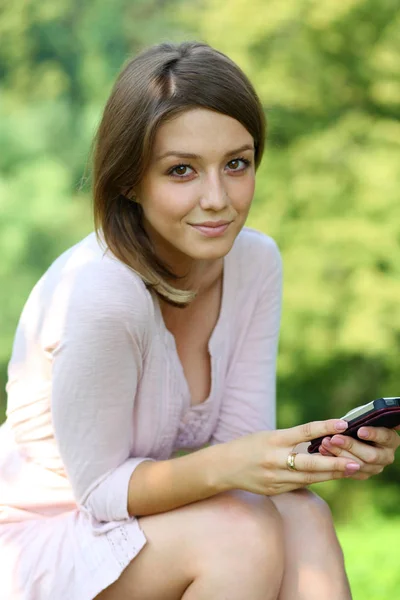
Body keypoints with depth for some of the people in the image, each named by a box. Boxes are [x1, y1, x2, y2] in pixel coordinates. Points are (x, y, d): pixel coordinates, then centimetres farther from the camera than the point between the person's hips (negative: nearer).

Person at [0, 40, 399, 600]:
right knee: (244, 533, -29)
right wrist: (223, 465, -36)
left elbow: (243, 443, -6)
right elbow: (99, 486, -19)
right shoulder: (97, 292, -28)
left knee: (303, 517, -22)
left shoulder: (255, 262, -7)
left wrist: (333, 449, -27)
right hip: (45, 545, -6)